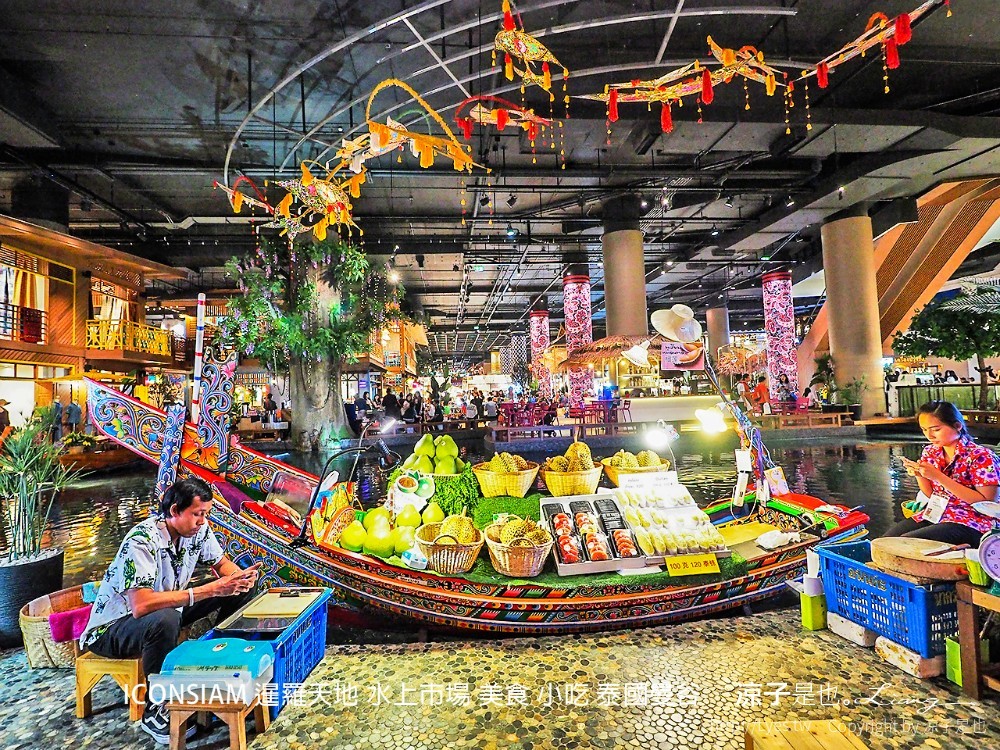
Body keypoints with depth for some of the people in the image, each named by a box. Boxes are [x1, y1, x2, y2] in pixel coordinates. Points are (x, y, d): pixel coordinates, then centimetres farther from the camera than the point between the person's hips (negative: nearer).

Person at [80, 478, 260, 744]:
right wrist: (209, 590, -40)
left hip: (167, 607, 7)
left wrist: (240, 577, -22)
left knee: (240, 591, -6)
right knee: (164, 619, -40)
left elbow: (221, 563, 1)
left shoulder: (198, 528, -12)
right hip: (112, 629, -6)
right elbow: (141, 606, -40)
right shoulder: (142, 541, -31)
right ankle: (155, 712, -17)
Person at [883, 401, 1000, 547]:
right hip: (934, 514, 6)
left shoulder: (981, 456, -12)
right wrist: (918, 475, -7)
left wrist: (939, 476, -24)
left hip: (970, 522, -6)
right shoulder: (930, 452, 6)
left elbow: (986, 500, -17)